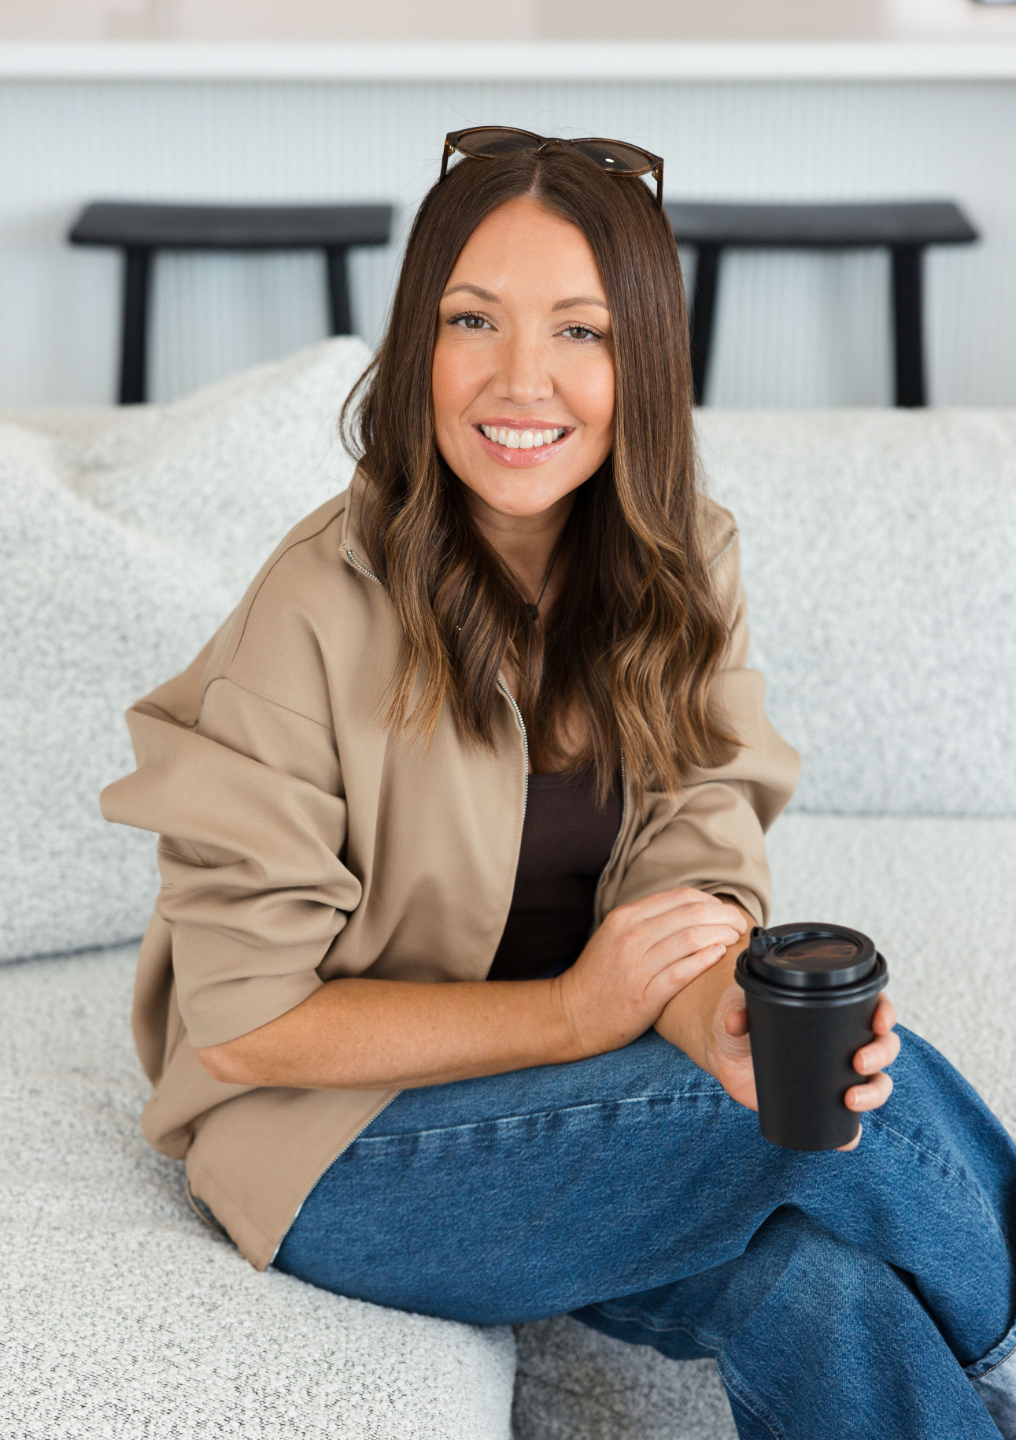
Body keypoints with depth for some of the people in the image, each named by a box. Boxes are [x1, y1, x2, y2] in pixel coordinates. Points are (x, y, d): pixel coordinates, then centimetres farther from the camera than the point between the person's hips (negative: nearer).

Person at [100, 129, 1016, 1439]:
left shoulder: (684, 570, -2)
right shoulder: (319, 611, -18)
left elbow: (701, 877, -8)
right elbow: (242, 1021, -15)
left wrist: (726, 1021, -32)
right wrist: (574, 1010, -22)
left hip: (561, 1090, 4)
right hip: (342, 1148, -4)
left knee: (822, 1302, -28)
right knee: (878, 1100, -23)